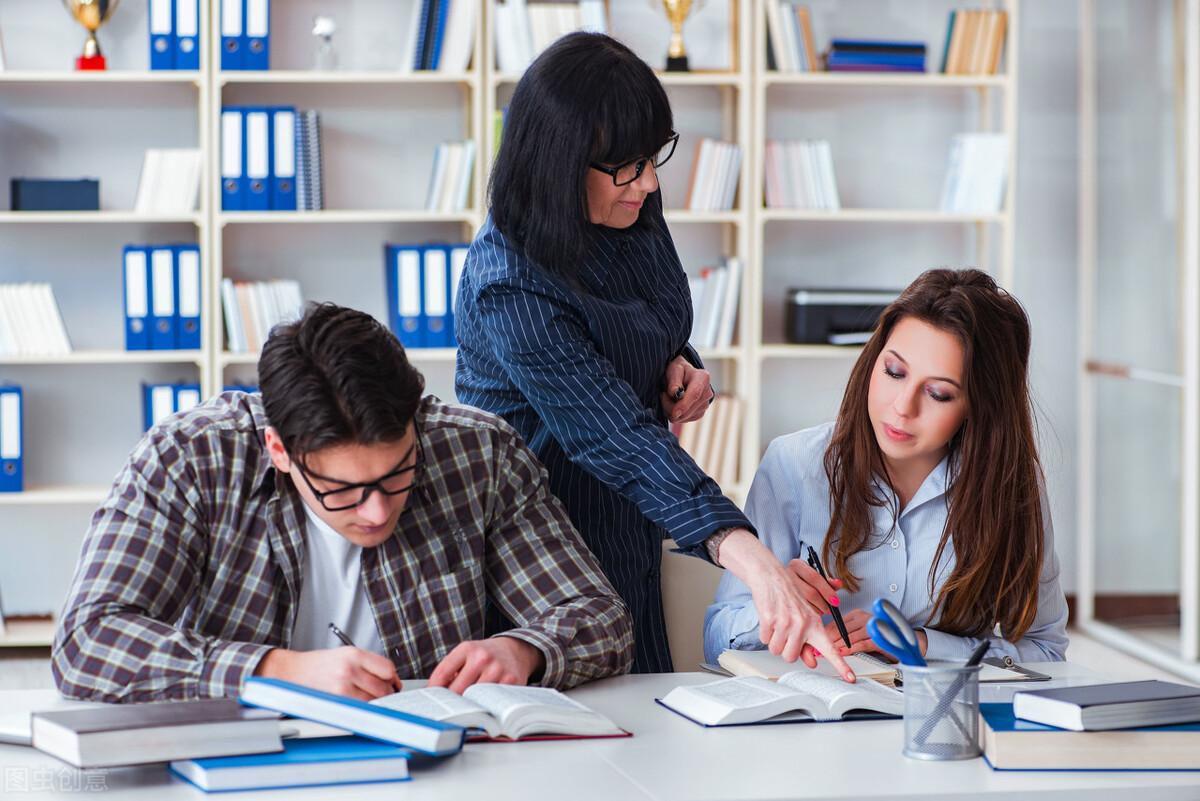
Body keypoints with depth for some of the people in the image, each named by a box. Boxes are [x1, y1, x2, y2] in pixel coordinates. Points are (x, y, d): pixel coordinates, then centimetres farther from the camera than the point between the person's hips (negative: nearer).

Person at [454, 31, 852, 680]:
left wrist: (678, 366, -7)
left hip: (625, 527, 8)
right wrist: (748, 556, -47)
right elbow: (617, 439, -38)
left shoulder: (632, 208, -6)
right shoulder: (511, 288, -31)